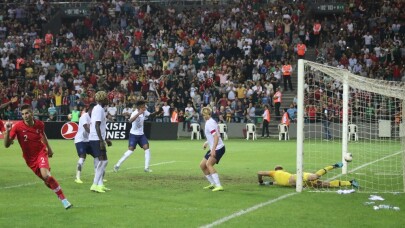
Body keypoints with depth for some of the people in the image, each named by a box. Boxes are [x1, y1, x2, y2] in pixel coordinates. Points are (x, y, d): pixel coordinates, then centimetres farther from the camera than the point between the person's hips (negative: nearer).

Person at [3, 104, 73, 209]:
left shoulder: (39, 124, -10)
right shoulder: (18, 126, -17)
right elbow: (7, 145, -19)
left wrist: (49, 148, 24)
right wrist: (7, 131, -33)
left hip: (41, 153, -1)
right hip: (30, 158, 1)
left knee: (46, 175, -26)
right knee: (46, 179, 4)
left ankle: (64, 200, -20)